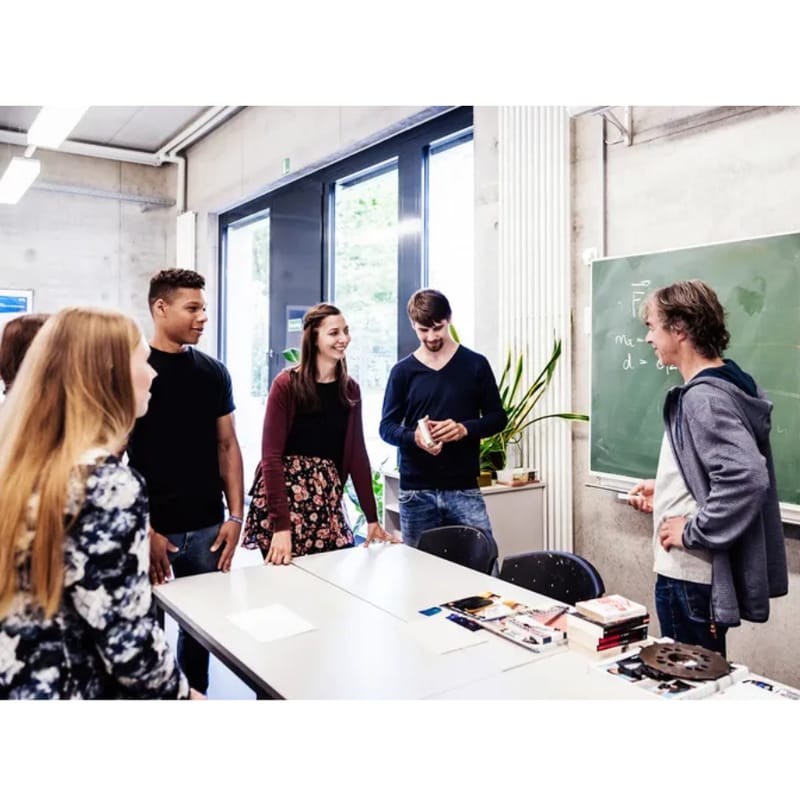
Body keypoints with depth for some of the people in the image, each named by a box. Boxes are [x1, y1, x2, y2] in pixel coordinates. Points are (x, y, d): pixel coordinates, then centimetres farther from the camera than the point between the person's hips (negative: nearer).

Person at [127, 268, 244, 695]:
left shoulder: (213, 371, 6)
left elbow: (227, 446, 9)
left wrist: (235, 516, 2)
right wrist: (143, 530, -13)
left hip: (207, 527, 4)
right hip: (152, 528, -3)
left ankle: (195, 695, 34)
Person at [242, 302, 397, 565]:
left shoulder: (350, 389, 5)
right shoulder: (286, 384, -9)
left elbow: (357, 454, 7)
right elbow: (271, 456, -13)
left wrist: (372, 518, 4)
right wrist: (281, 525, -21)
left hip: (327, 504, 4)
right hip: (282, 498, -4)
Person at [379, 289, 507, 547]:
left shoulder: (475, 364, 3)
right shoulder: (403, 371, 4)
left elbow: (498, 417, 6)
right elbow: (387, 426, 4)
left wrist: (464, 429, -15)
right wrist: (413, 436, -18)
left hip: (464, 488, 0)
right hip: (415, 491, 1)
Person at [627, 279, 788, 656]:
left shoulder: (703, 398, -22)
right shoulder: (724, 383, 8)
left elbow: (746, 477, -33)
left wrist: (692, 531, -22)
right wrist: (664, 490, 13)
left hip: (691, 578, -10)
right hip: (689, 570, 10)